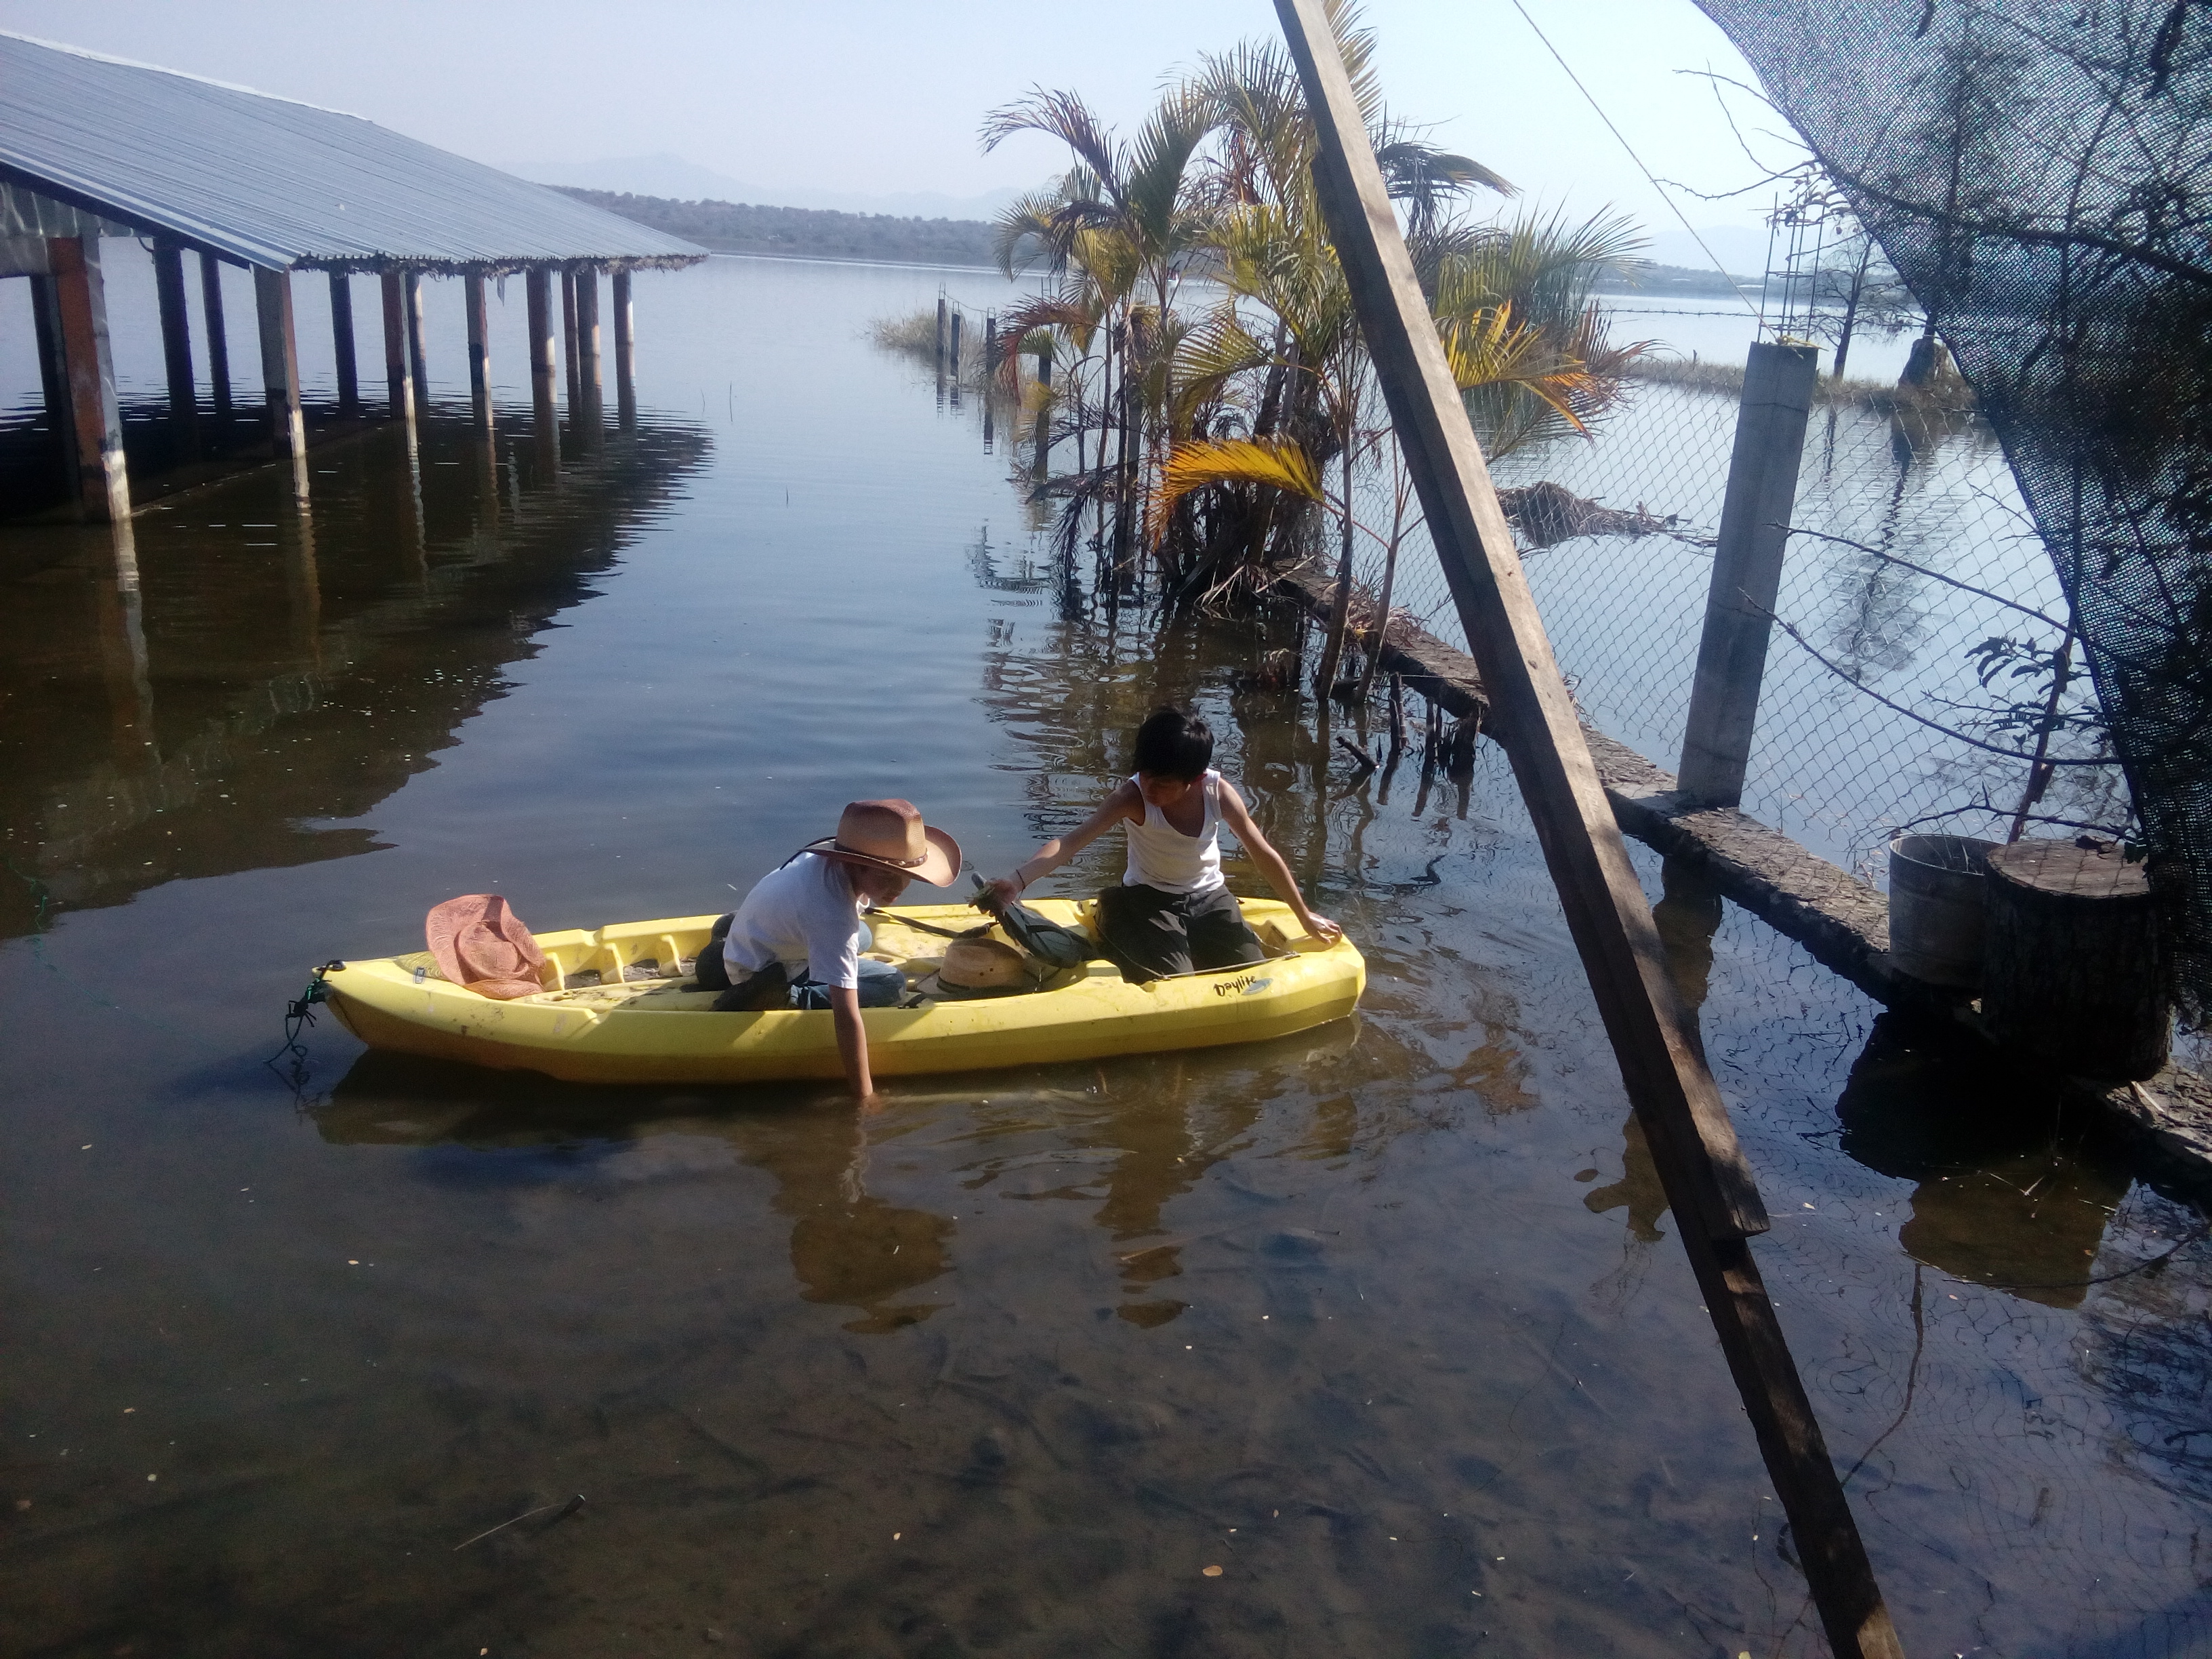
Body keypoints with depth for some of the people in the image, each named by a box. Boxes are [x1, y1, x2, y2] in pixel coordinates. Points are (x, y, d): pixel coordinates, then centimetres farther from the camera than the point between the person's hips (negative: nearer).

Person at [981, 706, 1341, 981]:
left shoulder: (1218, 792, -18)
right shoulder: (1133, 798, -25)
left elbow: (1265, 855, -7)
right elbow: (1072, 842, -36)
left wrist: (1306, 917, 1)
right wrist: (1018, 880, -54)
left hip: (1209, 898, 3)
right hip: (1149, 899, -3)